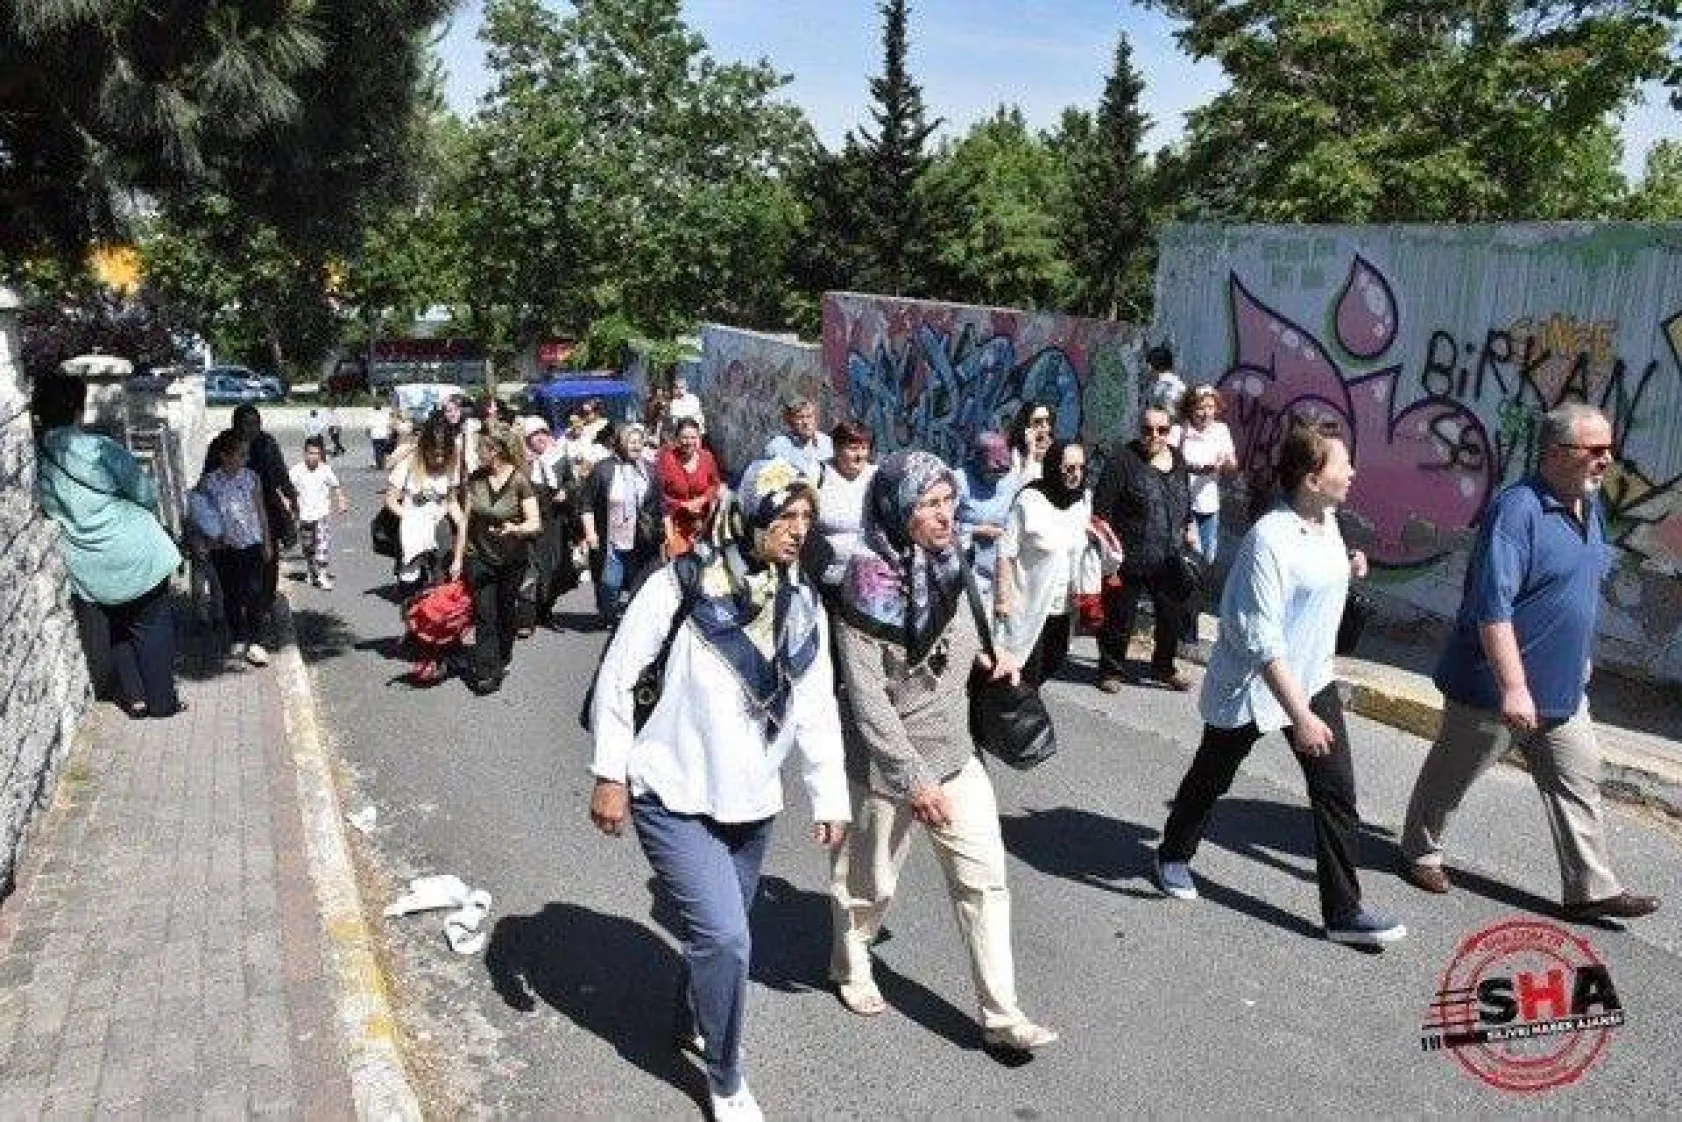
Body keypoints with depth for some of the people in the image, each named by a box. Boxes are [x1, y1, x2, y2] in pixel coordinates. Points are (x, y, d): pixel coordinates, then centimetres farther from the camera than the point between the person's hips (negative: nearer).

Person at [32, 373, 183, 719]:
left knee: (118, 626, 24)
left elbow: (46, 510, 8)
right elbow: (148, 494, -11)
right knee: (152, 627, 12)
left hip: (88, 572, 5)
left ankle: (133, 698, 26)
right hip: (135, 557, -4)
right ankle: (161, 701, 19)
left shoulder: (32, 460, -5)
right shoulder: (100, 449, -19)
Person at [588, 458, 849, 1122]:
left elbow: (817, 708, 5)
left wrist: (829, 798, 2)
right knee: (726, 937, -12)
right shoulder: (685, 583, -14)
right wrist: (609, 774, -10)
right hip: (675, 796, -5)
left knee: (718, 931, 18)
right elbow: (616, 676, -10)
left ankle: (692, 1019, 50)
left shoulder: (804, 606, 3)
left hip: (752, 805, 6)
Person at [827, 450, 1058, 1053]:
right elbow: (867, 699, -22)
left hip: (954, 754, 6)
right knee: (870, 881, 15)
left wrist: (986, 657, -1)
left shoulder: (949, 565, -1)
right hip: (886, 764, -5)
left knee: (985, 878, 3)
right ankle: (850, 968, 44)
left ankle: (1001, 1013, 14)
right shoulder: (867, 590, -21)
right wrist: (914, 780, -22)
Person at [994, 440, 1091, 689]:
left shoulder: (1083, 501, 3)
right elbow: (1006, 552, -15)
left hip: (1063, 605, 7)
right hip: (1030, 604, -6)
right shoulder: (1030, 501, -17)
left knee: (1053, 662, 16)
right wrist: (1004, 597, -17)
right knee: (1029, 666, -1)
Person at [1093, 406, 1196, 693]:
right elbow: (1102, 507, -13)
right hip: (1130, 559, -6)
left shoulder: (1177, 459, 9)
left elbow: (1185, 498, 25)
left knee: (1173, 614, 14)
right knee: (1120, 616, 5)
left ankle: (1164, 667, 33)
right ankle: (1110, 670, 22)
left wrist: (1188, 527, 17)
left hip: (1169, 560, 6)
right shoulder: (1123, 460, -11)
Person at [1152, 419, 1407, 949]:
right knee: (1211, 777, 15)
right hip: (1252, 685, -7)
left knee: (1337, 791, 1)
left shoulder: (1328, 519, -2)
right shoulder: (1269, 540, -28)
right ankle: (1173, 856, 40)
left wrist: (1348, 568, 1)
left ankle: (1344, 912, 10)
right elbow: (1261, 641, -30)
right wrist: (1300, 715, -30)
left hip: (1313, 677, 7)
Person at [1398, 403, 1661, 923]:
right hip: (1493, 687, -8)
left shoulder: (1590, 508, 6)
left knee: (1577, 784, 11)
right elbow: (1493, 608, -28)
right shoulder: (1516, 510, -22)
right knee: (1451, 774, 11)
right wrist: (1514, 688, -31)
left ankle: (1592, 889, 21)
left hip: (1563, 689, 8)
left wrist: (1580, 656, 25)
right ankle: (1420, 854, 29)